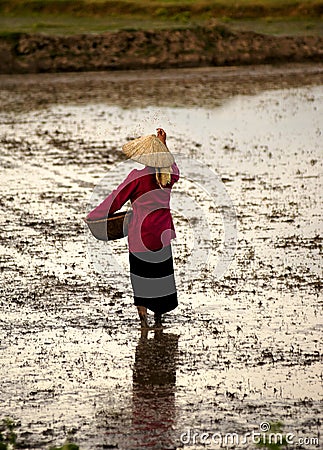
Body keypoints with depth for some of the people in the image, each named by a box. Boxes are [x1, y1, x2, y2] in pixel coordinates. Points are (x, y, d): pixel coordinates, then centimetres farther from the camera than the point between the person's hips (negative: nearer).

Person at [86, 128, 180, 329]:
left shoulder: (138, 175, -15)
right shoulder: (170, 175, 0)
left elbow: (116, 199, -10)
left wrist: (93, 216, 1)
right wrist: (163, 145, 27)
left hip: (141, 234, -4)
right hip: (163, 233, 5)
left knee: (141, 277, 6)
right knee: (161, 276, 15)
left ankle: (143, 318, 2)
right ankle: (159, 320, 24)